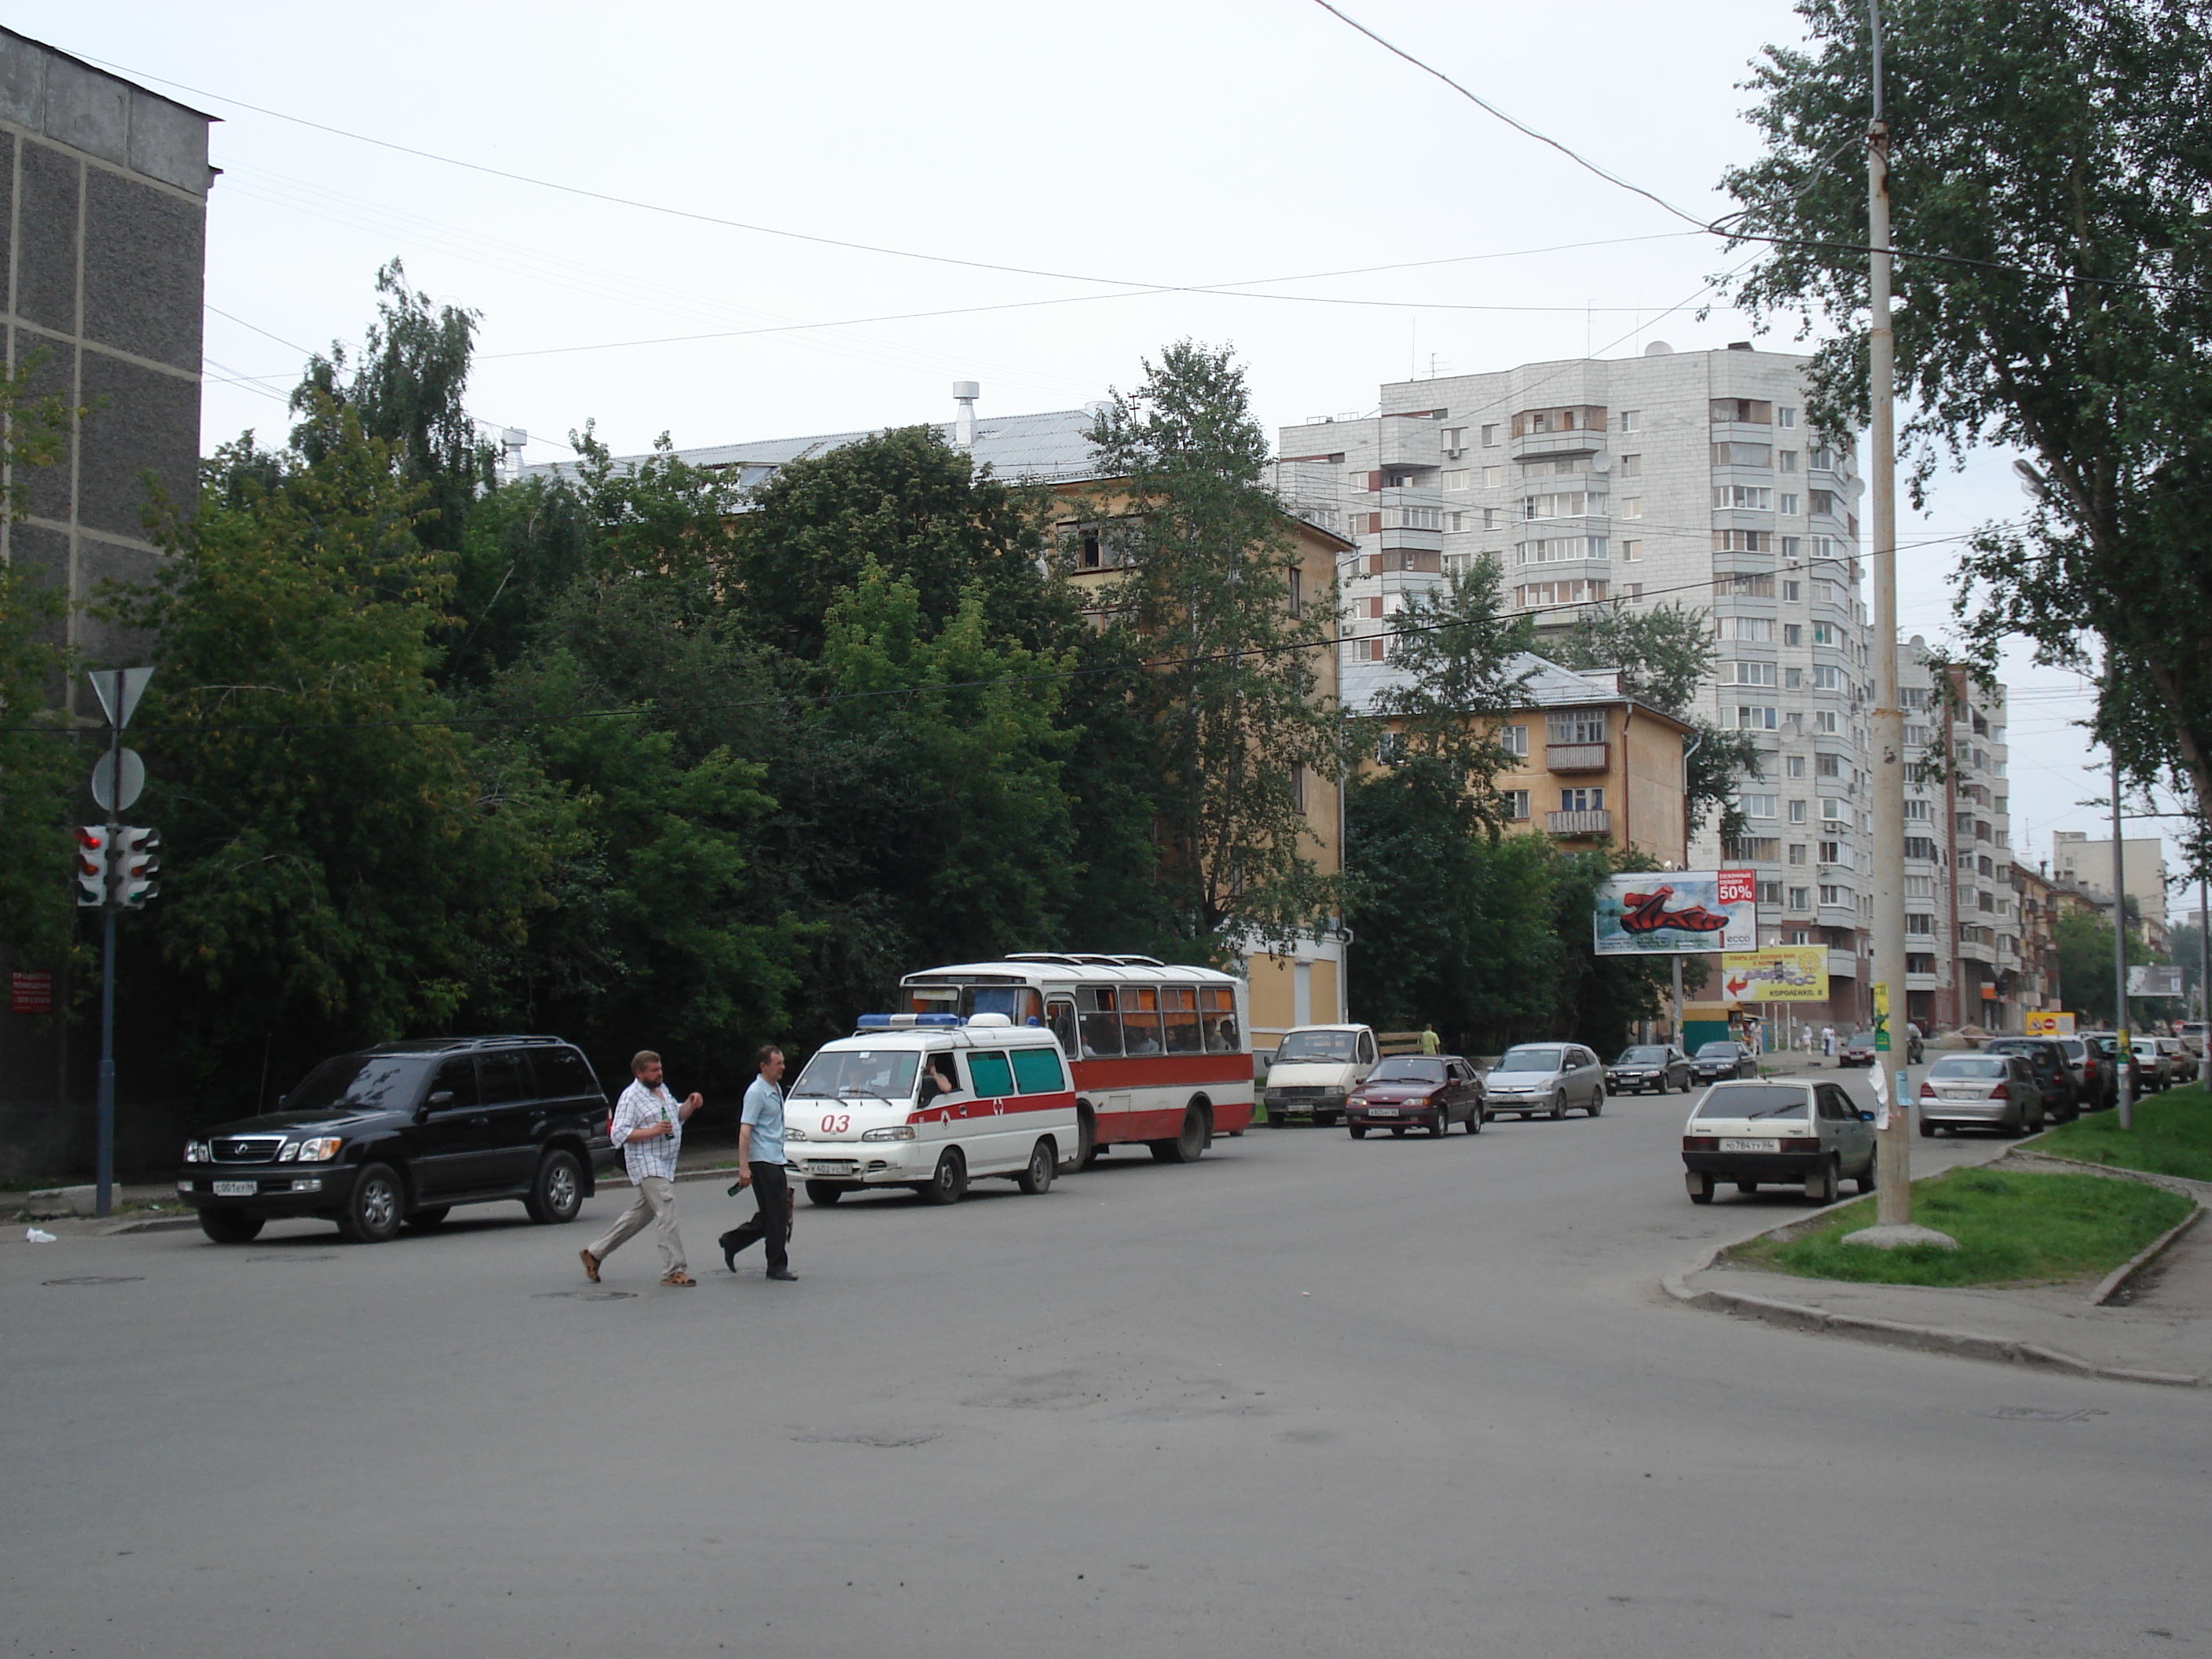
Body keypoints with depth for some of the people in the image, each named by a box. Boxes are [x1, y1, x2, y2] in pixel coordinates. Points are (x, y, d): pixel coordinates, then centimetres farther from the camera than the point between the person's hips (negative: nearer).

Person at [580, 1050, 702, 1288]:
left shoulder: (662, 1089, 17)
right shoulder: (631, 1097, -10)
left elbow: (677, 1115, 28)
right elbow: (620, 1133, -16)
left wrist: (691, 1105, 7)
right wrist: (652, 1131, -24)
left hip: (665, 1165, 9)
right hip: (647, 1165, -9)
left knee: (638, 1216, 14)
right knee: (667, 1215, -14)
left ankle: (594, 1253, 25)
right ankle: (674, 1271, -12)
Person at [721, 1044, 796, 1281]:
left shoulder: (776, 1090, 14)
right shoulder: (756, 1092, -13)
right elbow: (745, 1130, -18)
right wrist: (743, 1167, -23)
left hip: (776, 1161, 9)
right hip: (762, 1162, -9)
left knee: (771, 1216, 11)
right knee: (775, 1216, -5)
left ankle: (732, 1241, 22)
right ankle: (777, 1266, 1)